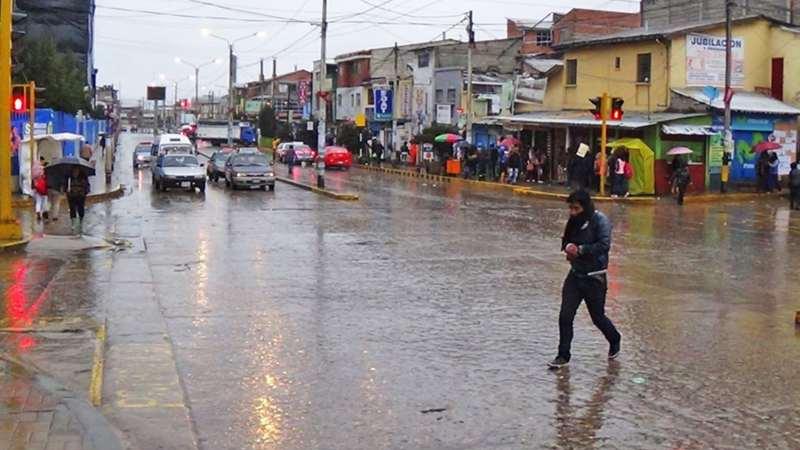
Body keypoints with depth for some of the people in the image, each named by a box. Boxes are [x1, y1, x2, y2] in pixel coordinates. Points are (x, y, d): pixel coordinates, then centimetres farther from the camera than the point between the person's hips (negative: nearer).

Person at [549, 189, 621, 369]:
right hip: (575, 275, 5)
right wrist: (568, 247, -3)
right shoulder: (574, 221, 5)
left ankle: (615, 340, 40)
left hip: (594, 278, -5)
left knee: (597, 317, 10)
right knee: (565, 316, -2)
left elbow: (604, 245, -24)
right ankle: (563, 355, 8)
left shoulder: (600, 221, -14)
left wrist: (580, 250, -22)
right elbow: (565, 240, 19)